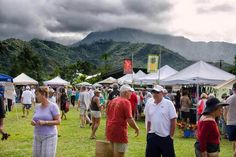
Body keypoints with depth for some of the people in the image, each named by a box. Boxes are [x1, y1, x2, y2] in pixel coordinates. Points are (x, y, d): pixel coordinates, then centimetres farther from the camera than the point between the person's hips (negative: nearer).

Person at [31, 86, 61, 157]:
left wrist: (44, 122, -21)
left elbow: (58, 121, -10)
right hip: (37, 137, 6)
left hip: (49, 137, -6)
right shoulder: (37, 107, 10)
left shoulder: (53, 106, -7)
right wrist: (33, 122, -5)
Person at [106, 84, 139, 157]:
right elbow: (129, 119, -18)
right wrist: (137, 129, -3)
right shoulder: (126, 102, -12)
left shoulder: (112, 101, 11)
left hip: (110, 131, 8)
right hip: (119, 132, -8)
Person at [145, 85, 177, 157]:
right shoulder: (149, 104, 6)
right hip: (153, 137, 4)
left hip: (166, 137, -4)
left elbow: (173, 120, -6)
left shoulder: (168, 103, -5)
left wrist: (171, 135, -8)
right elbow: (148, 121, 11)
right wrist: (148, 134, 7)